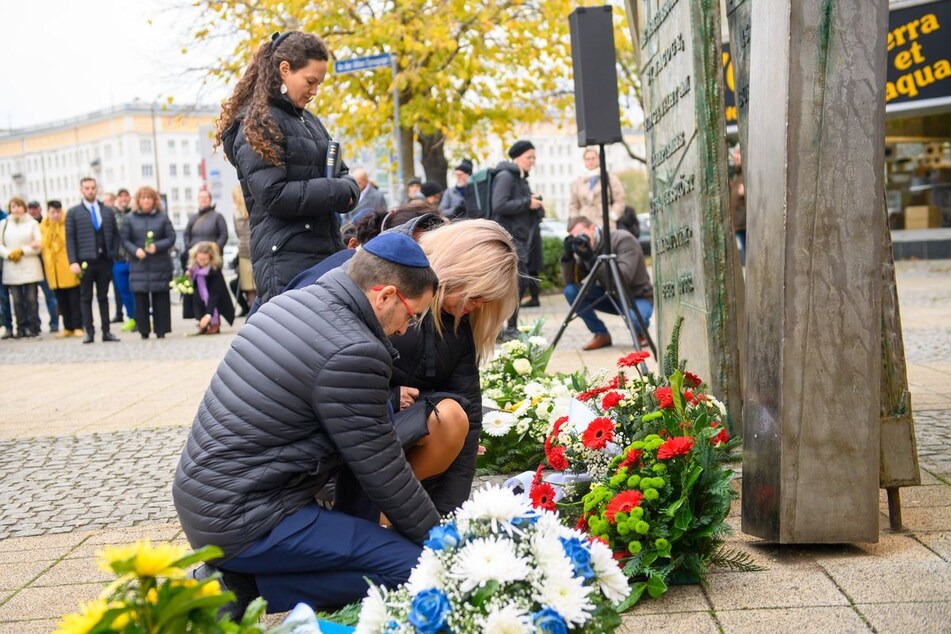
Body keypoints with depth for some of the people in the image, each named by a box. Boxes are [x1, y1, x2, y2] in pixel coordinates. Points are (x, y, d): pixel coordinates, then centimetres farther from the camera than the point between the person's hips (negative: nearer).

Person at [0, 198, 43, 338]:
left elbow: (38, 245, -1)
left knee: (31, 299, -3)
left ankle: (32, 327, 4)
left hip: (30, 267, -2)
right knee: (17, 300, 1)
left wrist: (21, 251, -9)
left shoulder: (32, 223, 5)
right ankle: (21, 327, 7)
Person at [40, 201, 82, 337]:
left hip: (69, 268, -4)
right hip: (53, 269, 4)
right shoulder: (43, 226, 7)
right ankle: (68, 327, 16)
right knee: (61, 300, 9)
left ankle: (77, 326, 5)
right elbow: (43, 245, 14)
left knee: (74, 299, -2)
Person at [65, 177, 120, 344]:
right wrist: (73, 262, -10)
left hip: (104, 261, 2)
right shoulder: (73, 213, 4)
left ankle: (106, 331, 9)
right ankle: (89, 332, 5)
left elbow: (115, 235, 14)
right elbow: (70, 239, -1)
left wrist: (113, 255, 2)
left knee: (103, 297, 7)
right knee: (86, 297, 2)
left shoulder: (108, 211, 11)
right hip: (85, 261, -2)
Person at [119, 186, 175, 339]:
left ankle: (161, 330, 8)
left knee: (161, 298, 1)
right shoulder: (130, 219, 7)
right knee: (140, 298, -1)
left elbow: (171, 238, 2)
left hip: (160, 265, -1)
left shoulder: (162, 217, 5)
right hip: (139, 264, 1)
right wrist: (135, 250, -13)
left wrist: (157, 246, -14)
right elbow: (125, 240, 6)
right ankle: (143, 330, 7)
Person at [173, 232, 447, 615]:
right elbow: (381, 473, -12)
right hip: (239, 523, -9)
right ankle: (242, 584, -4)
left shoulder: (290, 302, 5)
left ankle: (346, 545, 17)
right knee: (416, 566, -12)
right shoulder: (351, 353, -22)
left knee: (380, 424, 12)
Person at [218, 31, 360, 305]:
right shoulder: (257, 125, -5)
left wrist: (348, 190, -4)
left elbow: (343, 175, 20)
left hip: (326, 252, 8)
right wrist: (336, 193, -11)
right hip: (285, 260, -8)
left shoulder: (308, 120, 20)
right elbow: (274, 195, -16)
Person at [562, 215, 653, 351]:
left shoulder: (623, 239, -21)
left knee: (635, 318, -39)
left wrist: (592, 258, -39)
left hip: (638, 296, -6)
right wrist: (568, 257, -25)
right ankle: (601, 334, -1)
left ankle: (641, 332, 1)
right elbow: (570, 281, -9)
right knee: (570, 291, -16)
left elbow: (623, 278, -35)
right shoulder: (586, 248, -4)